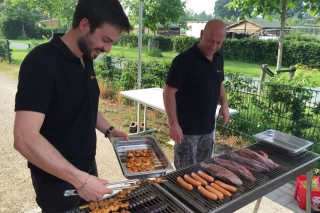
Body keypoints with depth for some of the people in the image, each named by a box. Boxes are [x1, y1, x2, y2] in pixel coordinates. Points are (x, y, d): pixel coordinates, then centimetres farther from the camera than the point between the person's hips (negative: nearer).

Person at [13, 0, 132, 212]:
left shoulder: (86, 58, 1)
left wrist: (109, 130, 2)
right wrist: (80, 179, -31)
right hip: (57, 179, -7)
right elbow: (25, 139, -31)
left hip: (86, 167, 8)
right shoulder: (41, 62, -24)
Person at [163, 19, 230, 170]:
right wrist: (173, 124, -23)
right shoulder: (185, 60, -19)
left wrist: (224, 104, 1)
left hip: (208, 127, 7)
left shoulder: (218, 58, 4)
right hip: (187, 129, -7)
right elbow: (169, 92, -19)